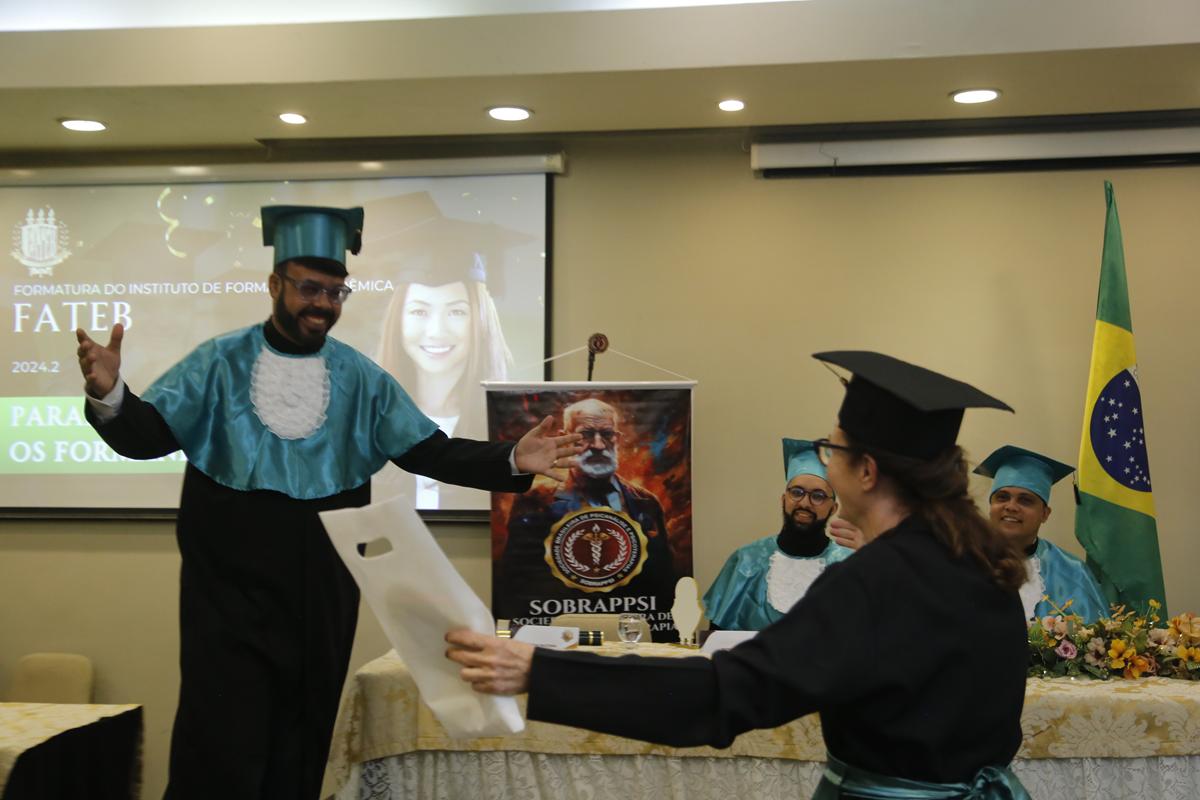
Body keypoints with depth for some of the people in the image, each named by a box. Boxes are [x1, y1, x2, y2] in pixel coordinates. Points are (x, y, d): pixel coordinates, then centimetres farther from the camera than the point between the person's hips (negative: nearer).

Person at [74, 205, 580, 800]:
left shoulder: (361, 379, 2)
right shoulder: (219, 363, -2)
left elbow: (431, 451, -1)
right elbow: (146, 436, -8)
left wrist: (511, 461, -15)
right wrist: (110, 395, -29)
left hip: (322, 597, 2)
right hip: (229, 590, -2)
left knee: (299, 752, 13)